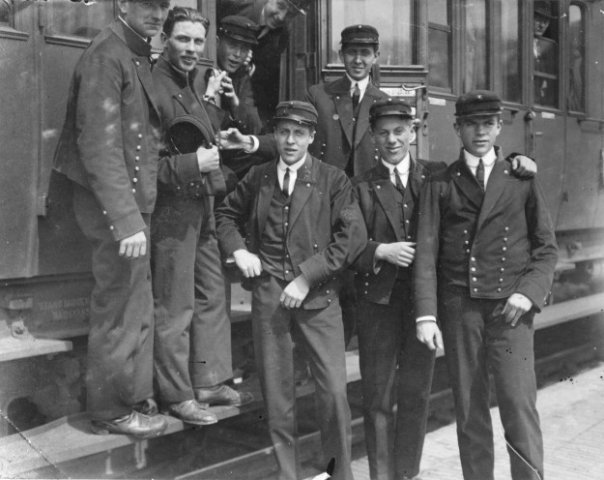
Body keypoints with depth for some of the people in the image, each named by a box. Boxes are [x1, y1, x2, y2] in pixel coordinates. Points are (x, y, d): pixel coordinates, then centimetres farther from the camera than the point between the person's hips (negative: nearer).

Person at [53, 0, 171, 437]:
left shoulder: (139, 56, 15)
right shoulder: (106, 56, -15)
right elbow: (100, 145, -22)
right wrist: (127, 220, -25)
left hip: (134, 201, 10)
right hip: (113, 205, -9)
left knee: (136, 306, 17)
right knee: (120, 310, 2)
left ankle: (135, 396, 31)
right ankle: (112, 411, 18)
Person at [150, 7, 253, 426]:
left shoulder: (193, 86, 16)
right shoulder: (153, 86, -13)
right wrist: (191, 164, -21)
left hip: (202, 206, 10)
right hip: (170, 208, -9)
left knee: (212, 296, 14)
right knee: (176, 308, 0)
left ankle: (210, 382, 27)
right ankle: (178, 396, 13)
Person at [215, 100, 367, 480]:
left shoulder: (333, 180, 0)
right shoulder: (257, 178, 9)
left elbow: (353, 235, -9)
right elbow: (226, 214, 24)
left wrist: (307, 277, -14)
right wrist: (238, 250, 4)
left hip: (318, 297, -2)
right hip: (268, 297, 2)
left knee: (334, 390, -4)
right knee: (277, 393, 8)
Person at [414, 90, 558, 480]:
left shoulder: (522, 178, 9)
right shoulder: (441, 184, 8)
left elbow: (546, 247, 9)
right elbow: (426, 251, 1)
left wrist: (529, 291, -8)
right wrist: (426, 315, -8)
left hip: (510, 307, 0)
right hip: (459, 307, 1)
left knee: (519, 405, -8)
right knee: (469, 411, 7)